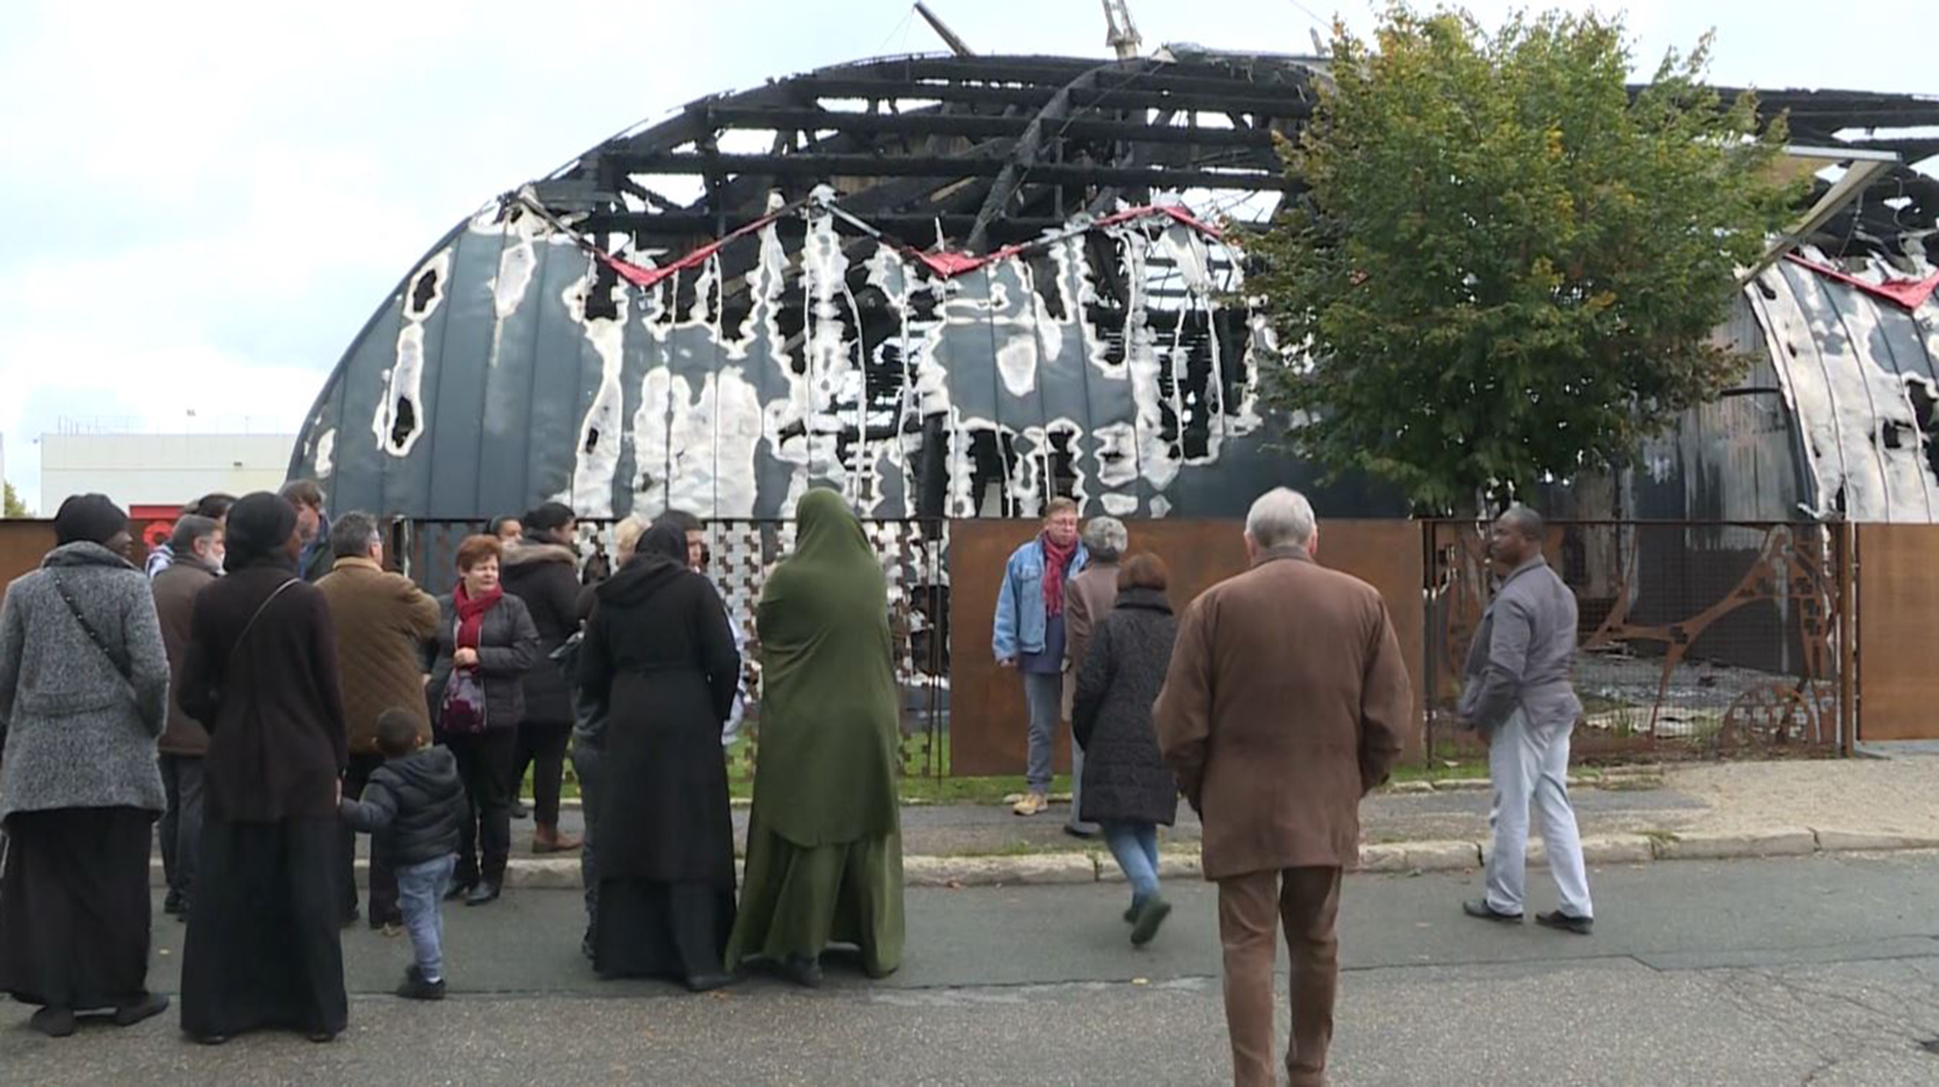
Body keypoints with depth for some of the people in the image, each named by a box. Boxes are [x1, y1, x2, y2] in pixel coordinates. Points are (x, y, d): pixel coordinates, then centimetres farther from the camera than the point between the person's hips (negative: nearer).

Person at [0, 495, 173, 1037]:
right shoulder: (129, 586, -4)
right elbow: (152, 672, -12)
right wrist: (153, 725, 4)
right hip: (116, 758, -2)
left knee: (47, 879, 8)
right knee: (118, 880, 7)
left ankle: (54, 999, 11)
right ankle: (127, 992, 17)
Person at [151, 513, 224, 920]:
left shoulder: (156, 585, 12)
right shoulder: (205, 586, -15)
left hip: (165, 715, 8)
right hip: (198, 717, -8)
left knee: (173, 806, 14)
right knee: (197, 807, -4)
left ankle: (175, 888, 20)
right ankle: (192, 893, -1)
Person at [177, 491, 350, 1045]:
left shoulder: (211, 600, -1)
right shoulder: (305, 599, -10)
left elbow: (193, 693, 1)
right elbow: (330, 691, -7)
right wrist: (337, 760, 4)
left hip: (233, 762, 3)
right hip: (302, 762, -3)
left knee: (226, 886, 10)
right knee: (307, 886, 5)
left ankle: (214, 1010, 16)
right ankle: (318, 1010, 11)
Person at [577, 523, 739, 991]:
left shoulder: (609, 597, 9)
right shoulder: (695, 589, -3)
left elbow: (590, 674, 9)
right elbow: (725, 662, -9)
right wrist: (716, 715, 4)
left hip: (627, 728, 4)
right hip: (687, 726, -4)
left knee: (628, 836, 12)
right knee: (690, 839, 0)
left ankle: (620, 950, 18)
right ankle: (698, 961, -3)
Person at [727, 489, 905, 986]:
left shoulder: (790, 578, -13)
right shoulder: (874, 575, -1)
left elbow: (765, 630, 3)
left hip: (806, 725, -3)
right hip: (868, 723, 3)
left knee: (809, 833, 6)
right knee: (869, 831, 13)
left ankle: (803, 947, 9)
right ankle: (878, 945, 21)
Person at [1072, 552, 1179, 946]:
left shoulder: (1112, 626, -4)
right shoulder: (1179, 632, 9)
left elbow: (1088, 688, -7)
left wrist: (1084, 737, 8)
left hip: (1116, 746, -4)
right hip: (1162, 749, 5)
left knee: (1116, 825, 0)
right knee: (1145, 825, 17)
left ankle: (1150, 892, -19)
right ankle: (1142, 902, 19)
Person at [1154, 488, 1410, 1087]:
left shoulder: (1215, 605, -6)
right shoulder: (1363, 601, 2)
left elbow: (1179, 723, -6)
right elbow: (1391, 714, 2)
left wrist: (1202, 795, 8)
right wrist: (1354, 785, 14)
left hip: (1241, 810, -3)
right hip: (1327, 809, 3)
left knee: (1249, 944, 3)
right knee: (1316, 941, 16)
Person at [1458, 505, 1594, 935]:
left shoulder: (1513, 598, -20)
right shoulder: (1560, 590, 11)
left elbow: (1504, 672, -23)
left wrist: (1480, 717, -11)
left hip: (1523, 714, -9)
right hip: (1558, 708, 9)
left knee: (1511, 812, 4)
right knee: (1556, 808, 12)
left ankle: (1503, 902, 17)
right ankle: (1576, 907, 13)